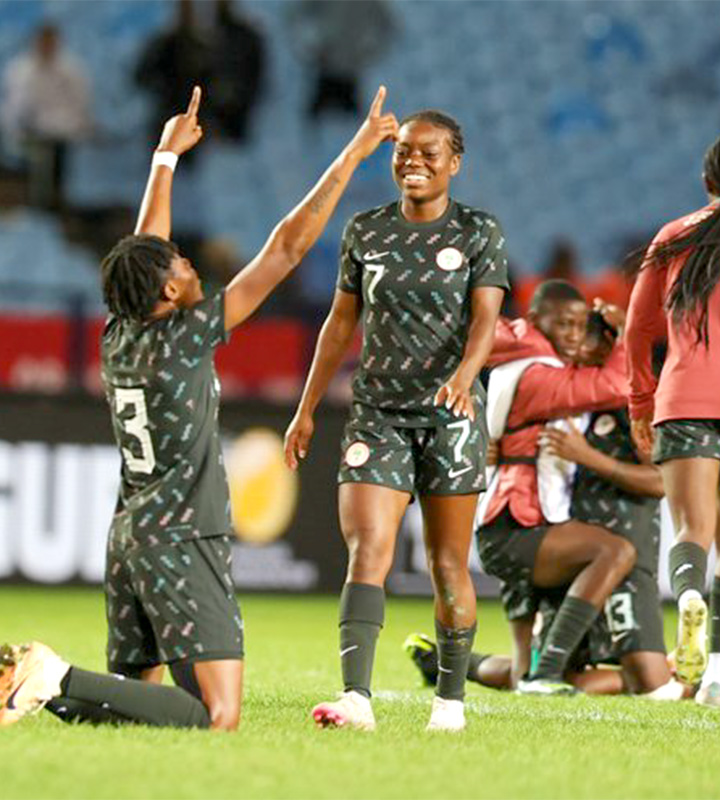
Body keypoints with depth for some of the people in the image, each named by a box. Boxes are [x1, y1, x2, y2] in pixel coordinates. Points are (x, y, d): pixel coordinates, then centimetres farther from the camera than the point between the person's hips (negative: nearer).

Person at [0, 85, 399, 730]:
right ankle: (61, 679, -23)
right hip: (182, 540, -9)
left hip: (129, 533, 9)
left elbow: (144, 248, 24)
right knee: (216, 718, -14)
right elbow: (286, 249, -12)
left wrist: (167, 155, 35)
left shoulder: (119, 334, 6)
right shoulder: (184, 338, -12)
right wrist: (353, 155, -8)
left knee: (137, 694, 16)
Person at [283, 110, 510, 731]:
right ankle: (356, 697, -25)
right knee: (366, 551, -14)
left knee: (448, 565, 4)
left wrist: (464, 374, -32)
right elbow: (342, 323, 15)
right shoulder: (366, 232, 9)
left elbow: (485, 318, -12)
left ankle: (451, 698, 18)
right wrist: (307, 410, 14)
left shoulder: (479, 233, 0)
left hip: (451, 415, -2)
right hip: (377, 413, 2)